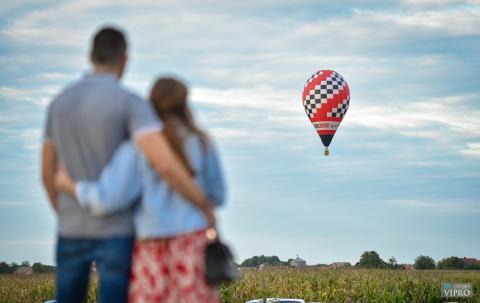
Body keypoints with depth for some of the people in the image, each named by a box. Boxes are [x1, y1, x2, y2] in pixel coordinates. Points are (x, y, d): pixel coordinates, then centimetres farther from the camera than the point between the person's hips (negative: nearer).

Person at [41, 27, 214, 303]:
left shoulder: (60, 103, 6)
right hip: (116, 231, -5)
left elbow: (48, 174, 13)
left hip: (73, 232, 5)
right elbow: (166, 164, -28)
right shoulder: (131, 102, -14)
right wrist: (206, 207, -14)